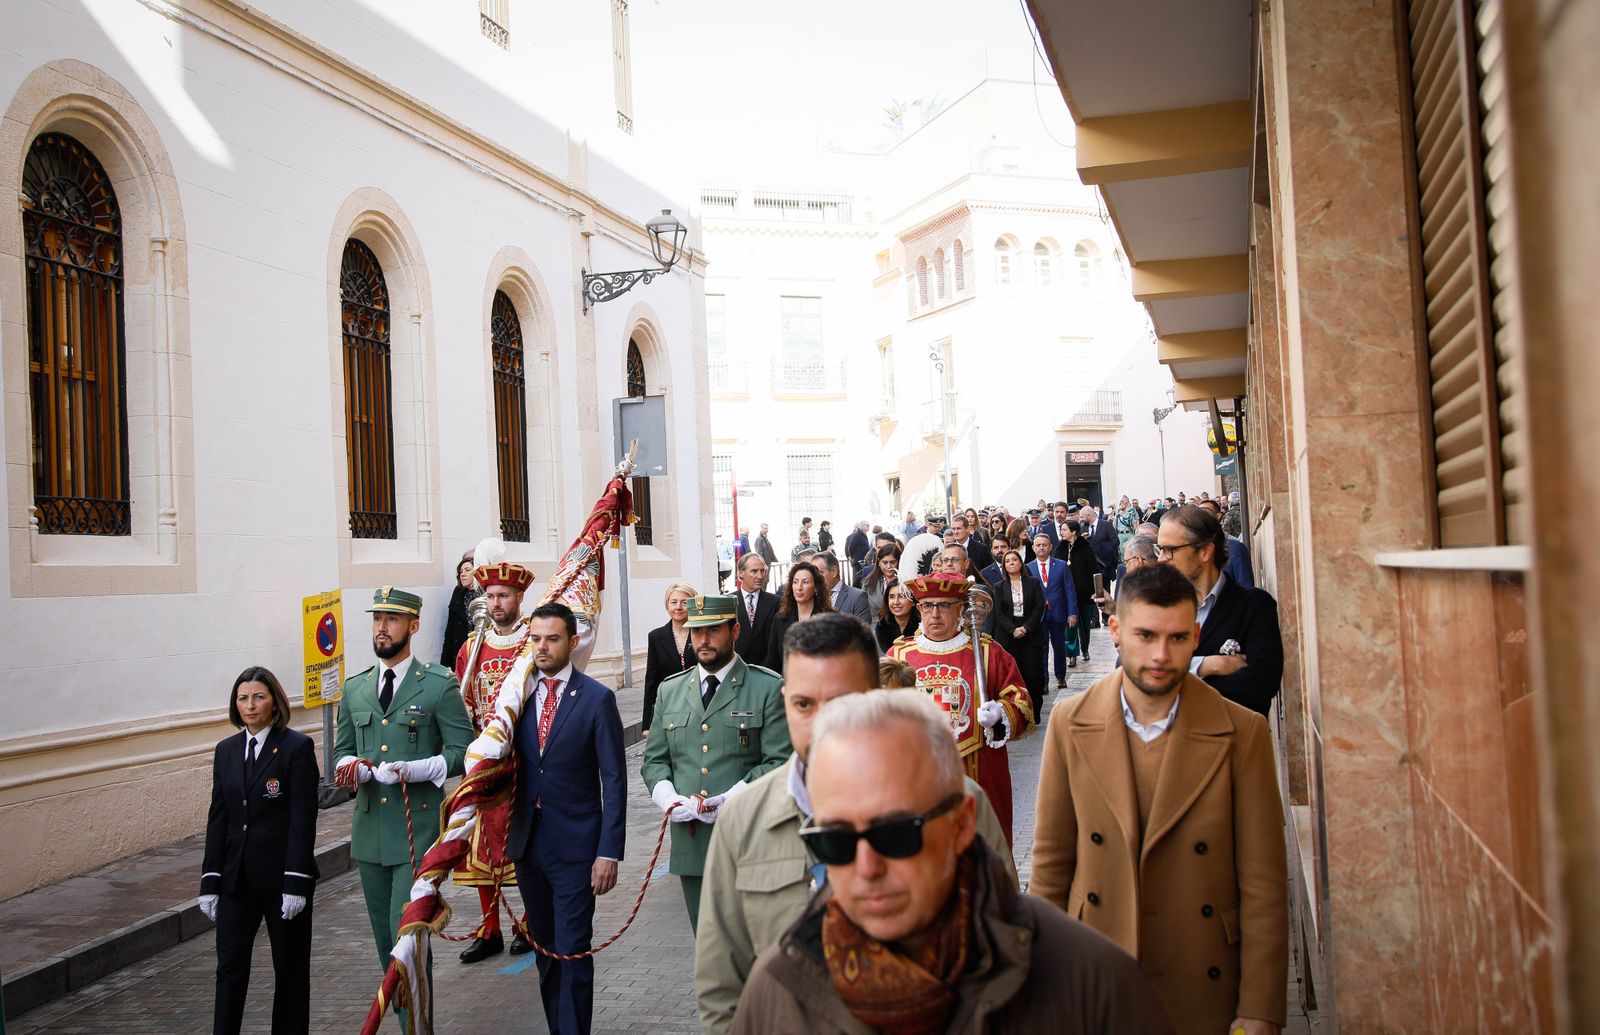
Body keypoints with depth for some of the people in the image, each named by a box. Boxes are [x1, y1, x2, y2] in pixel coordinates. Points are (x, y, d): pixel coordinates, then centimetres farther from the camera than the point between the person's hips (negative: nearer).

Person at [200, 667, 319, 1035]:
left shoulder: (297, 747, -8)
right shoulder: (226, 750, 7)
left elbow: (303, 820, -12)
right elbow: (217, 819, 8)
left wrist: (295, 882, -17)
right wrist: (210, 881, 4)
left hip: (281, 876, -4)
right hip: (237, 878, 4)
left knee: (289, 967, 9)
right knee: (230, 967, 5)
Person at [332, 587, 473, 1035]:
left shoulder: (440, 685, -4)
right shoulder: (355, 688, 11)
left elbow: (462, 752, -6)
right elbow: (342, 750, 17)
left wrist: (414, 770, -20)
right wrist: (350, 767, -7)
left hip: (418, 831, -6)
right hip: (370, 829, 6)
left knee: (407, 934, -13)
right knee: (385, 940, 13)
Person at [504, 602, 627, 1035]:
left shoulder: (597, 699, -7)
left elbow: (614, 781, -9)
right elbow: (510, 765, 11)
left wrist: (609, 852, -14)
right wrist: (507, 836, 4)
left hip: (575, 845, -5)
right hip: (527, 842, 5)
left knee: (572, 950, -4)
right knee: (544, 948, 15)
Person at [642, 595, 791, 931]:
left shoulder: (769, 688, -1)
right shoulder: (670, 691, 14)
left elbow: (780, 761, -7)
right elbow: (654, 760, 15)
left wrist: (731, 800, -19)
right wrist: (668, 798, -6)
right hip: (690, 841, 4)